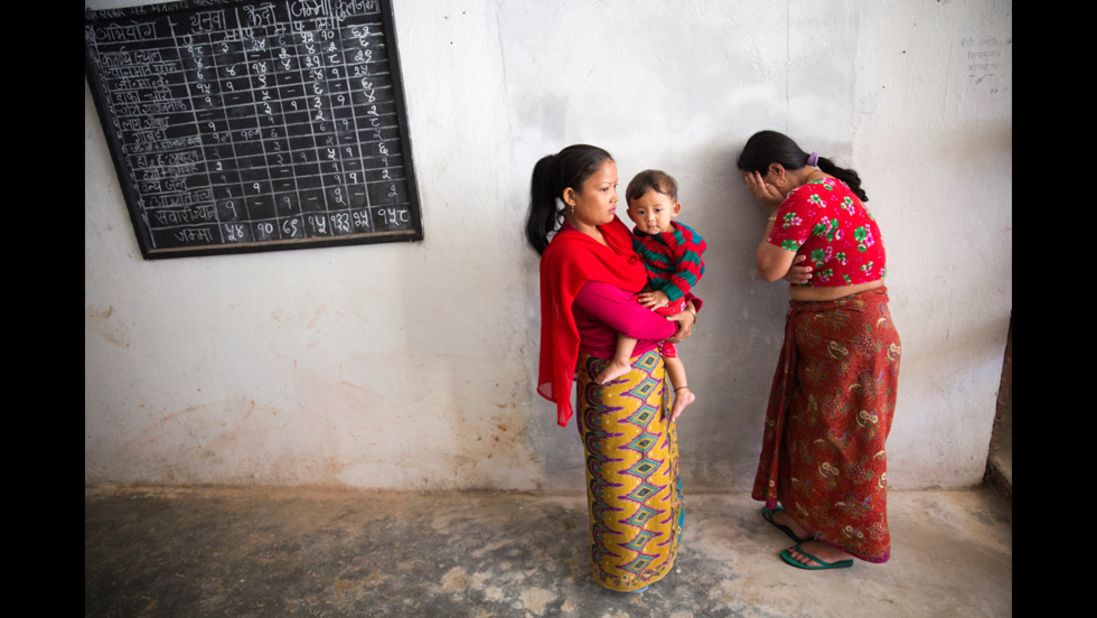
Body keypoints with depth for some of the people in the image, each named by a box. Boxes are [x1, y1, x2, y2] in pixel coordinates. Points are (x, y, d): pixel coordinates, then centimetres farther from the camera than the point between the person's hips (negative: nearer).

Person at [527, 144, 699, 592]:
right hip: (615, 381, -8)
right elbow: (629, 319, -24)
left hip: (647, 367, 9)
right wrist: (674, 328, -6)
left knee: (654, 463, 26)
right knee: (623, 476, 13)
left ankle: (651, 542, 52)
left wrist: (686, 305, -8)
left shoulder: (612, 229, 0)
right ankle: (626, 567, 39)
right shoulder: (569, 255, -26)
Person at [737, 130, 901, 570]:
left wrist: (775, 212, -7)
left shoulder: (803, 199, -21)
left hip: (846, 335, -10)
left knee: (838, 434, 5)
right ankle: (808, 514, 37)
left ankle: (841, 540, 24)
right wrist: (795, 272, -10)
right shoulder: (831, 187, 11)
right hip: (824, 329, 10)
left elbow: (769, 269, -15)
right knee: (811, 422, 19)